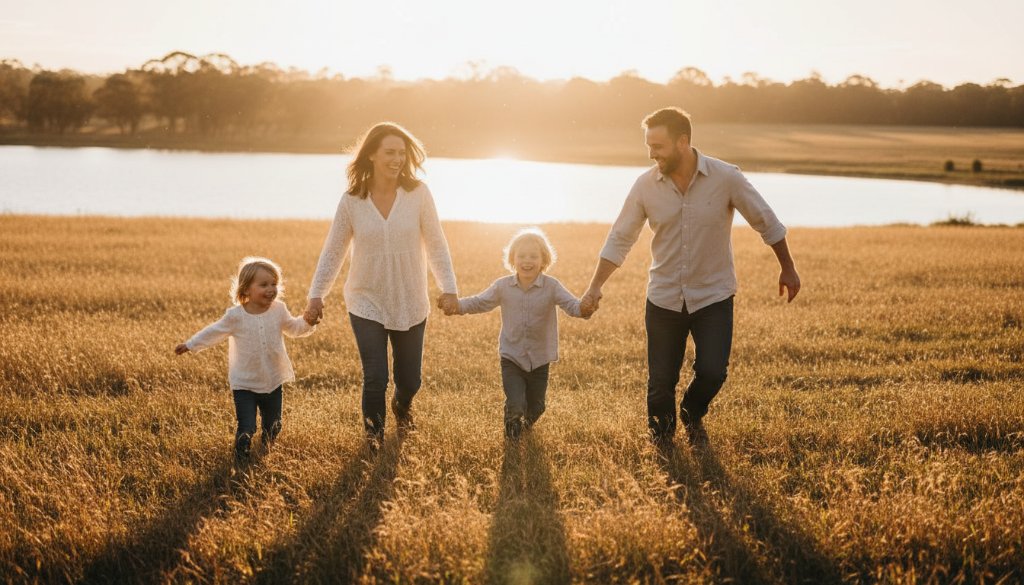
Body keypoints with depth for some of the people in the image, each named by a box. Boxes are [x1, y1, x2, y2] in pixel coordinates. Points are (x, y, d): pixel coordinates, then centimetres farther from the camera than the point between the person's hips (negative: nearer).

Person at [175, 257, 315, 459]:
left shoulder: (279, 310, -5)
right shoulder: (236, 316, -12)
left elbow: (293, 328, 11)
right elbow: (214, 332, 2)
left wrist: (307, 321, -8)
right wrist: (190, 345, 6)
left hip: (273, 383, 3)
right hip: (245, 384, -3)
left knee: (272, 427, 17)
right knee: (246, 429, -9)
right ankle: (241, 458, 15)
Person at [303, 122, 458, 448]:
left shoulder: (418, 194, -10)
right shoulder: (352, 200, -8)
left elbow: (436, 245, -4)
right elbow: (333, 251, 0)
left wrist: (448, 288, -11)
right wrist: (316, 296, -5)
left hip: (410, 305, 1)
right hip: (367, 303, -1)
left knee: (409, 380, 12)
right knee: (375, 379, -8)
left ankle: (402, 409, 50)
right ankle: (373, 435, 21)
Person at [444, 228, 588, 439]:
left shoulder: (551, 286, -11)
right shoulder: (503, 286, -5)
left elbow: (571, 305, -21)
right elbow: (481, 302, 4)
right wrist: (459, 306, -14)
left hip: (539, 360, 0)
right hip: (511, 358, 0)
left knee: (535, 409, 14)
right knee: (516, 406, -13)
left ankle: (527, 422, 54)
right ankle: (513, 423, 26)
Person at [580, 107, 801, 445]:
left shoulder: (726, 178, -14)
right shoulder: (645, 186, -9)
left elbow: (766, 222, -1)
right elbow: (620, 239, -1)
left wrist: (787, 269, 6)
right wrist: (595, 287, -9)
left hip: (713, 296, -1)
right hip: (664, 299, 1)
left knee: (712, 373, -13)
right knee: (660, 382, 4)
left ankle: (692, 415, 23)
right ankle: (661, 436, 36)